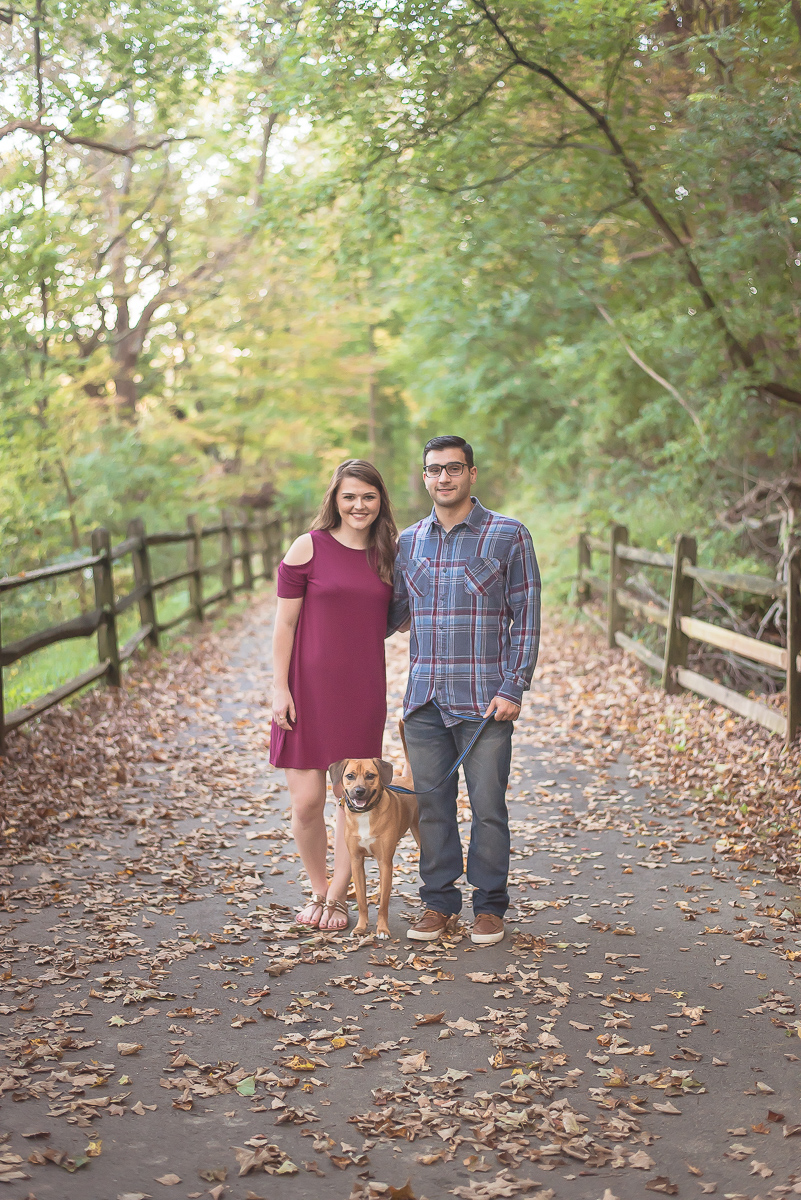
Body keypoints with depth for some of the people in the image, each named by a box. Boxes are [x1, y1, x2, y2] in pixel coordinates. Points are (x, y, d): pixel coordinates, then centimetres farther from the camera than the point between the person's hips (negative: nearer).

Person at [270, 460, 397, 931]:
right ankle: (318, 890, 23)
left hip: (363, 690, 3)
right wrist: (280, 687, -9)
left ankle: (337, 898, 20)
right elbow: (285, 623, -3)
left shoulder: (388, 554, 9)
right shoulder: (309, 548, -3)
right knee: (307, 800, -1)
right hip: (310, 687, -3)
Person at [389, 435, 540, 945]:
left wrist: (513, 689, -9)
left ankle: (490, 905, 17)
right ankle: (439, 902, 21)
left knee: (487, 806, 1)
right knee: (431, 803, 8)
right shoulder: (409, 541, 11)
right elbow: (394, 613, 20)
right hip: (424, 697, 4)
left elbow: (526, 618, -3)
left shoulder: (509, 536, -1)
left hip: (484, 700, -4)